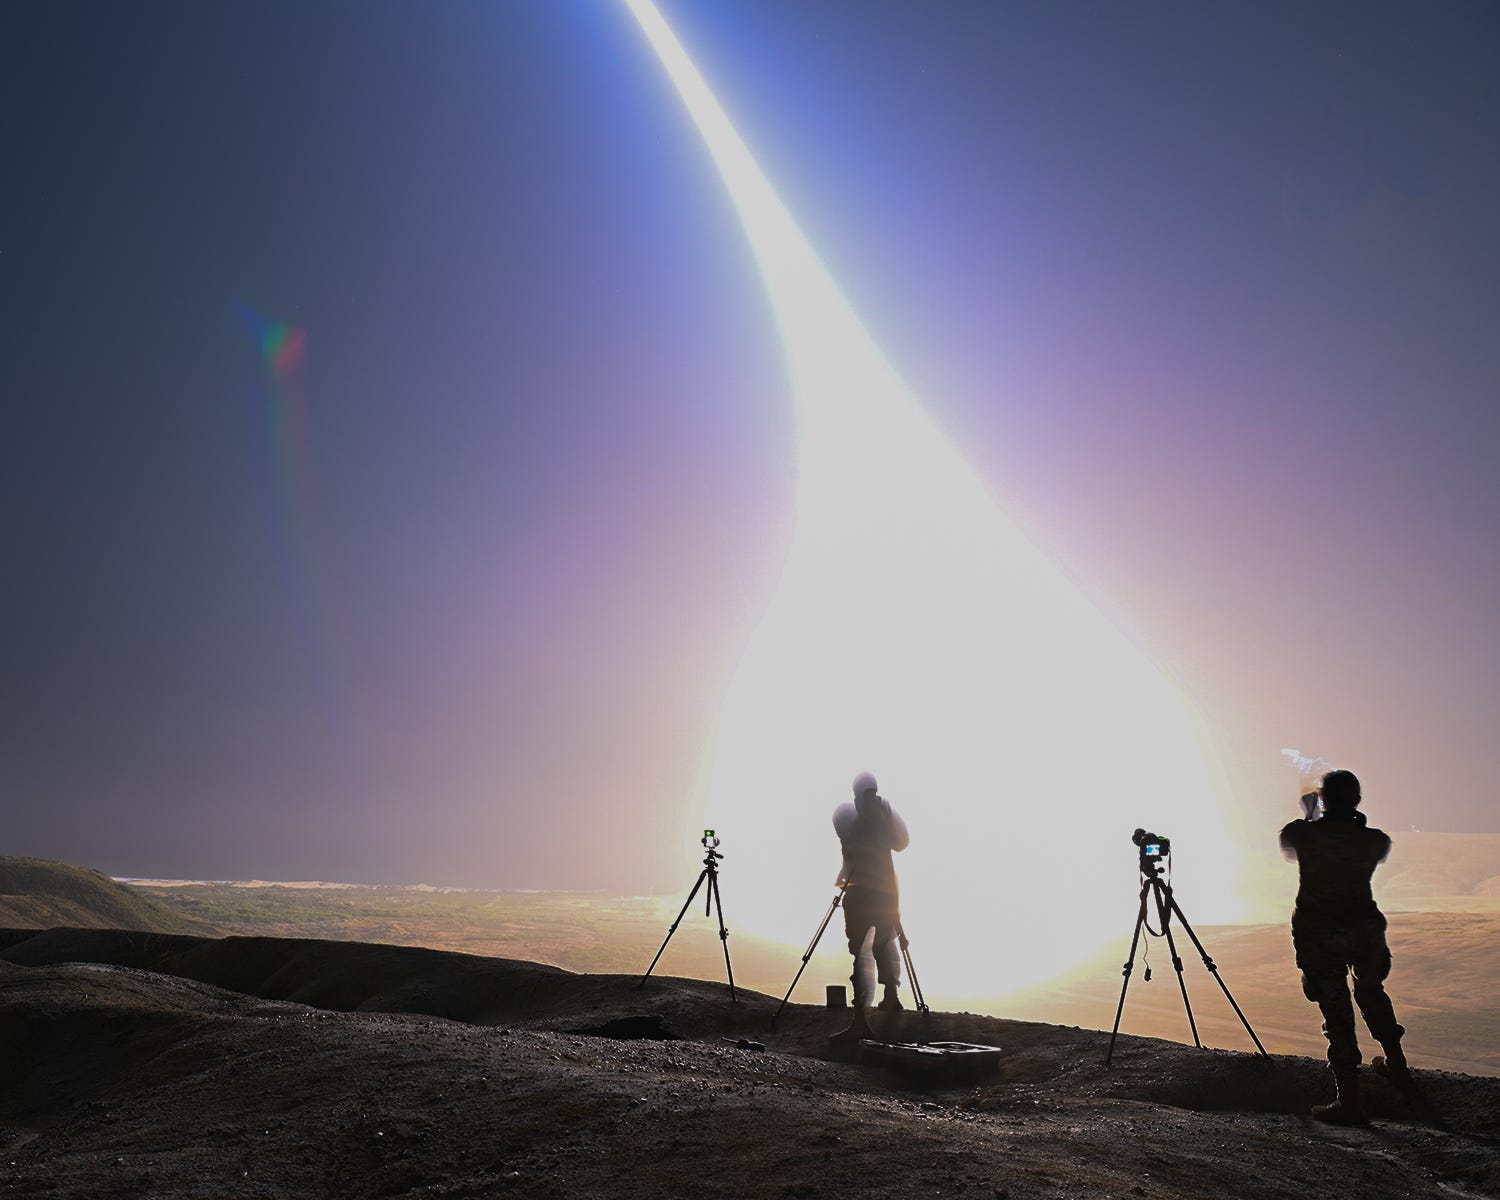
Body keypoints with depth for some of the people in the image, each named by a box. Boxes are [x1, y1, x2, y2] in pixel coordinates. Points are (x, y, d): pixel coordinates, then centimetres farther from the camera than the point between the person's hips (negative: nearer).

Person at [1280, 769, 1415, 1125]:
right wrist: (1352, 818, 24)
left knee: (1336, 1009, 1)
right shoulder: (1375, 841, -5)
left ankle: (1350, 1101, 1)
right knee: (1372, 994, 28)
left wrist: (1309, 815, 27)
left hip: (1317, 935, -3)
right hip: (1365, 930, 3)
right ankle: (1397, 1067, 45)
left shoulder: (1302, 833, -10)